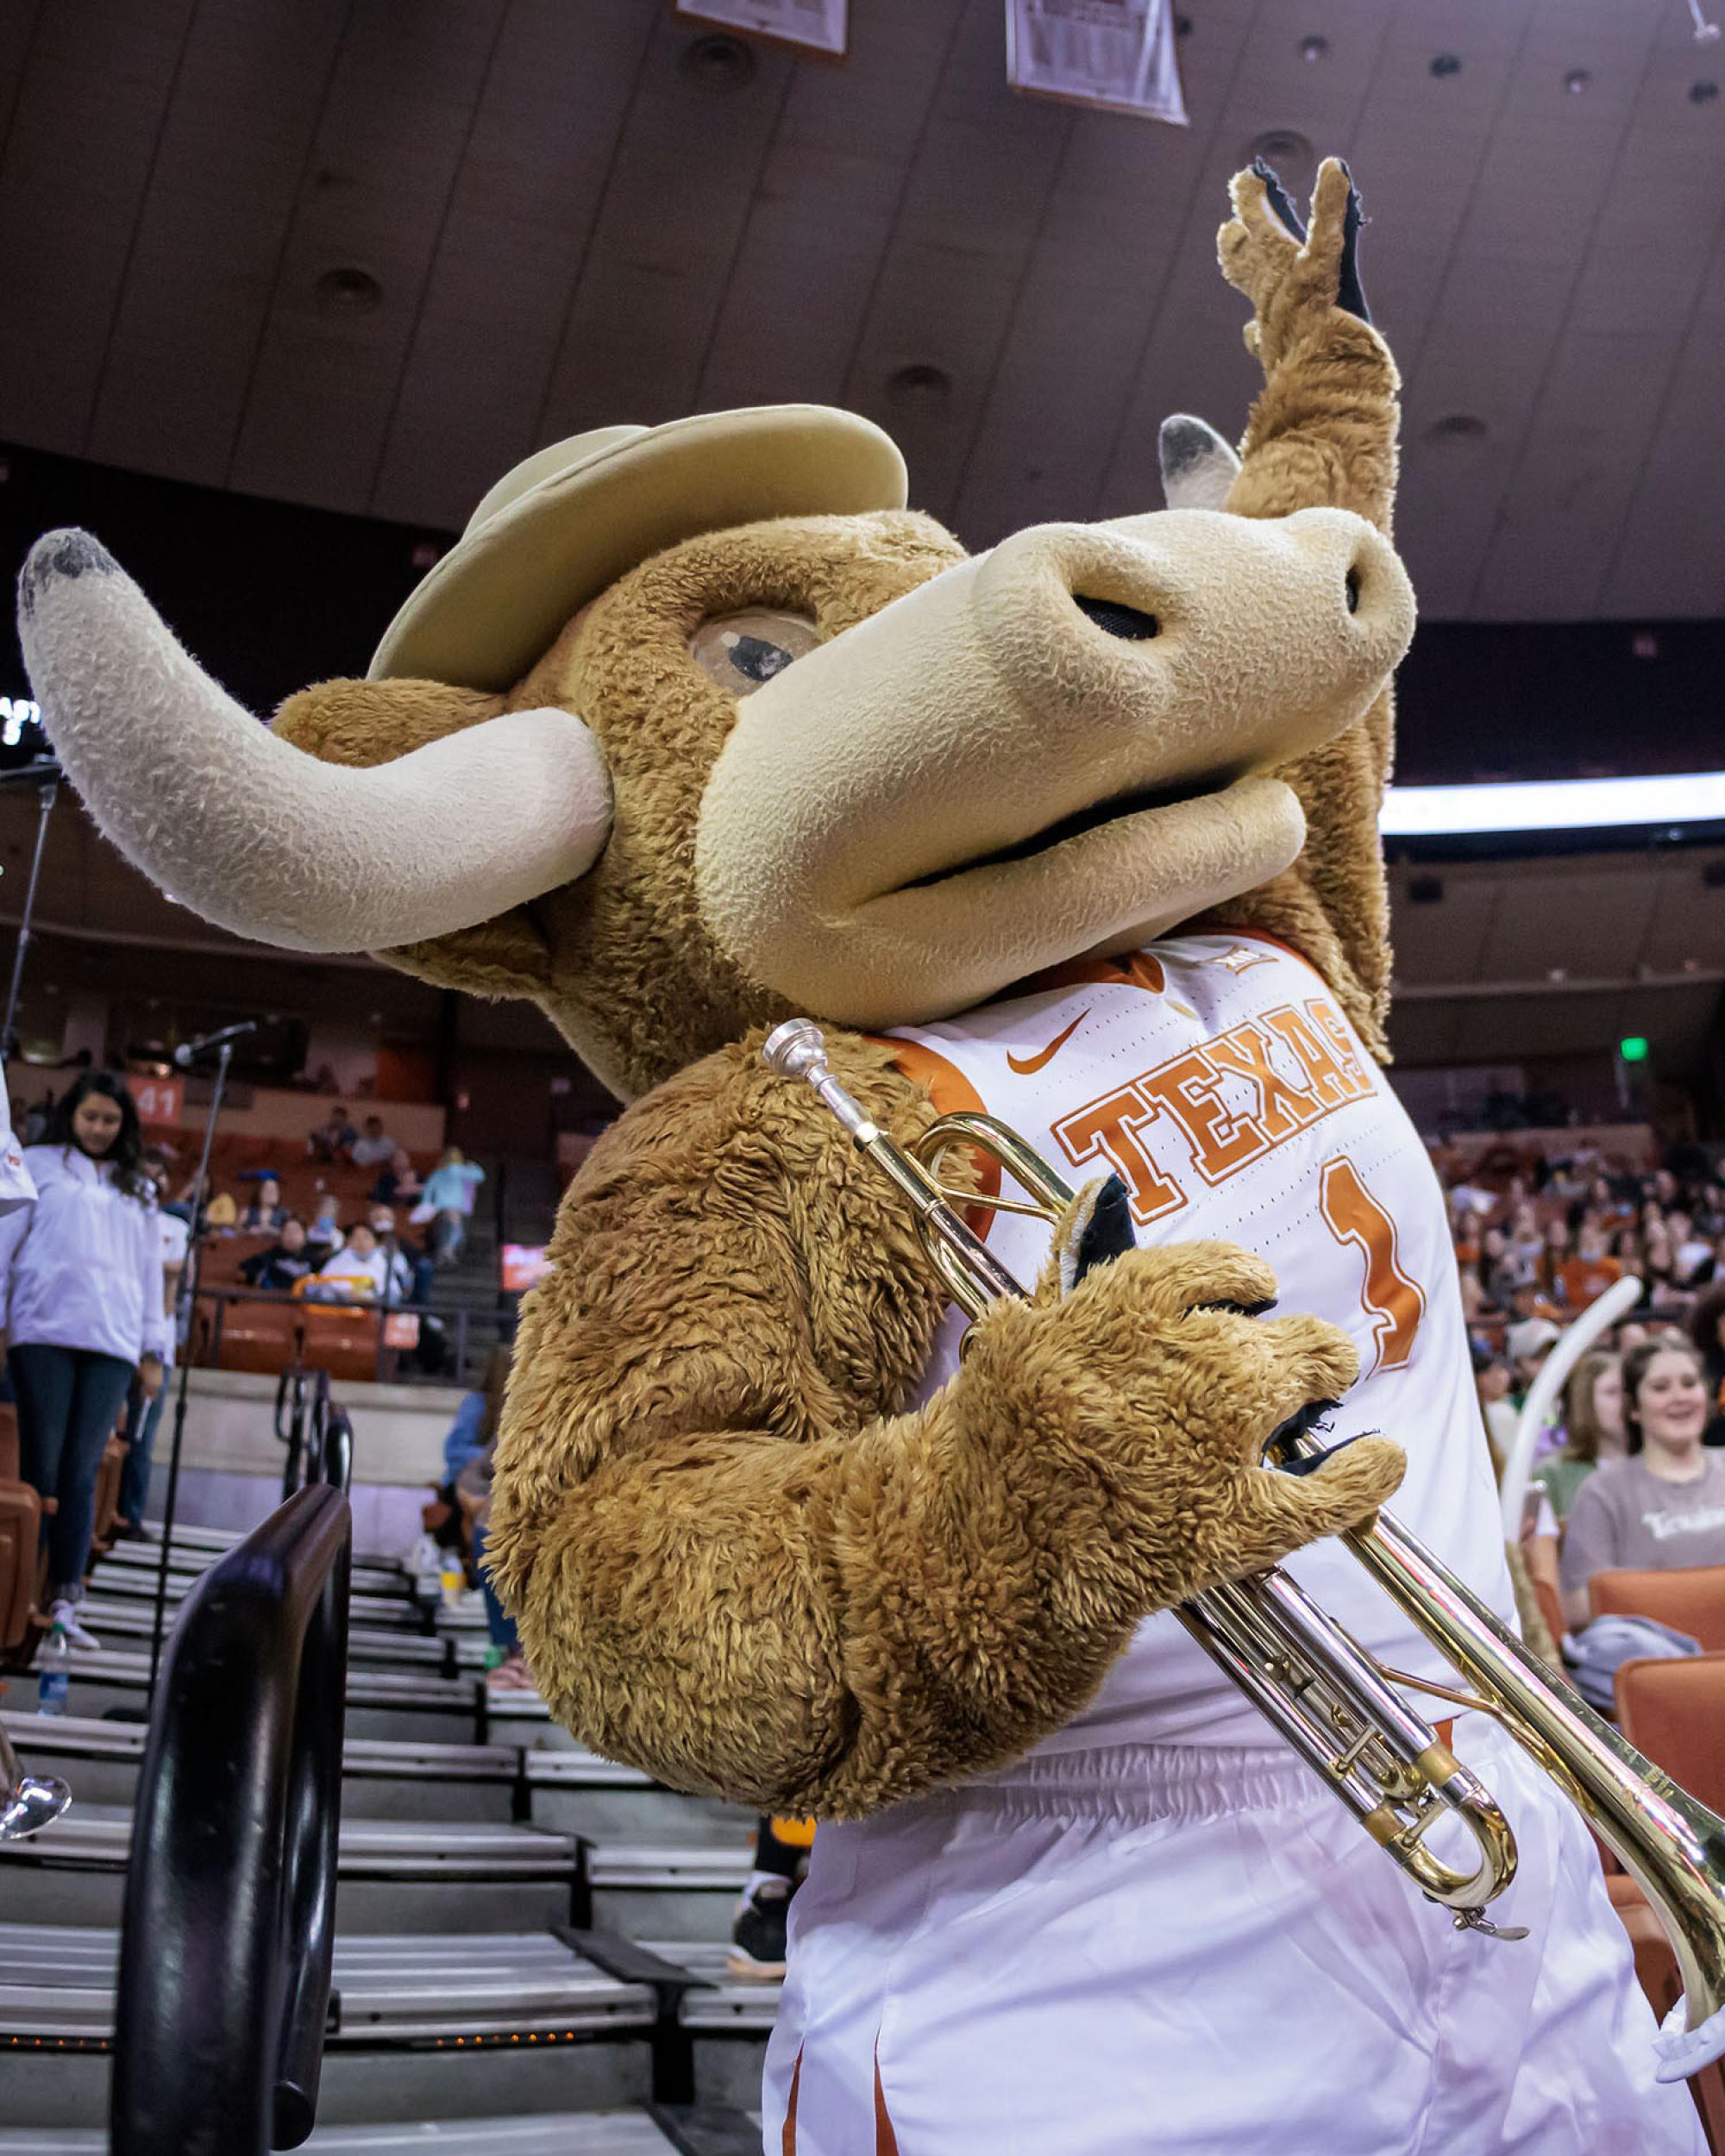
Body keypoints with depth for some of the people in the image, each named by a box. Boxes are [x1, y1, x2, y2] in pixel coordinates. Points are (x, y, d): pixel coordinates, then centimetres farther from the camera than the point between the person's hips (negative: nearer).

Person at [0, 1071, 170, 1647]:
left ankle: (65, 1600, -2)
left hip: (113, 1343, 2)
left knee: (82, 1472, -2)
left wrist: (153, 1349, 15)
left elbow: (151, 1269, 20)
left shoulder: (138, 1189, 21)